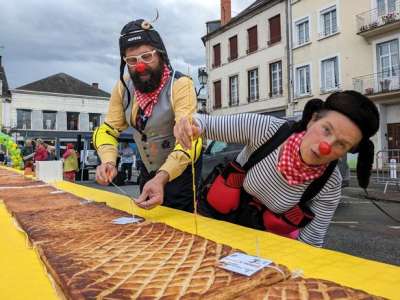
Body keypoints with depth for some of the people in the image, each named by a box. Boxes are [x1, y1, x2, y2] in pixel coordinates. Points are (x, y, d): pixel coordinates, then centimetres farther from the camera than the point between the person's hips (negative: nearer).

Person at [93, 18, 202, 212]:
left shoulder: (180, 85, -25)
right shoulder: (124, 87, -7)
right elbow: (108, 129, -4)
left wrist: (162, 178, -50)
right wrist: (108, 161, -25)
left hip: (181, 172, -6)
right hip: (148, 172, 6)